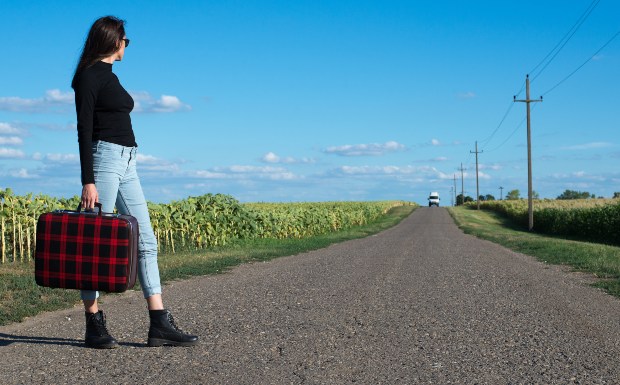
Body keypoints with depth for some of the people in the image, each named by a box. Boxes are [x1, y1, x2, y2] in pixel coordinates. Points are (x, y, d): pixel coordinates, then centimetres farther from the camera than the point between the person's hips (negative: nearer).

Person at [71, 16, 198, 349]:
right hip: (104, 158, -9)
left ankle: (159, 324, 2)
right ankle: (94, 326, 3)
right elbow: (84, 130, -12)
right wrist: (88, 181, -18)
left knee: (146, 242, 2)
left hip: (126, 162, 9)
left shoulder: (109, 76, 21)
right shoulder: (89, 76, -5)